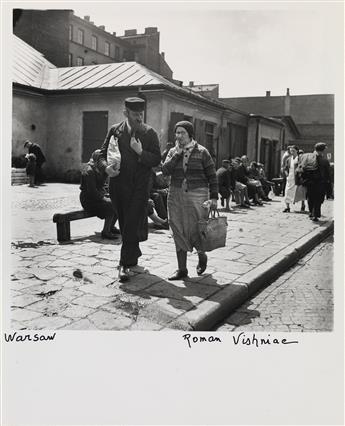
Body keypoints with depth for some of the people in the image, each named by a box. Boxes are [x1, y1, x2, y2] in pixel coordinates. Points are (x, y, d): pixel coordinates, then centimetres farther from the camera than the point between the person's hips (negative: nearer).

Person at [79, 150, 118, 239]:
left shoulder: (99, 169, 11)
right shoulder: (89, 171, -18)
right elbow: (92, 190, -23)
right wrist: (103, 198, -20)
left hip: (97, 197, 9)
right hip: (88, 200, -9)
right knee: (111, 206, -26)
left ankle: (111, 227, 9)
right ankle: (105, 232, -18)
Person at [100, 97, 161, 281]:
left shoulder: (150, 133, 0)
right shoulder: (115, 130, 5)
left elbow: (156, 160, -3)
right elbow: (103, 153, 11)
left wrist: (140, 152, -19)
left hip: (139, 187, -3)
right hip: (118, 185, 3)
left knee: (132, 226, -9)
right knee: (125, 225, 14)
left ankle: (125, 264, -4)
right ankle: (133, 255, 35)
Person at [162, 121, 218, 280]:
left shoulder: (201, 152, 0)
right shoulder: (173, 152, 10)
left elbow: (212, 176, 1)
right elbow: (165, 170, -4)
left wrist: (214, 197, -4)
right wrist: (177, 154, -9)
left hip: (197, 196, -3)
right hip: (176, 196, 4)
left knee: (195, 230, -4)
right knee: (179, 232, 4)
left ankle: (202, 256, 28)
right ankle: (182, 269, 14)